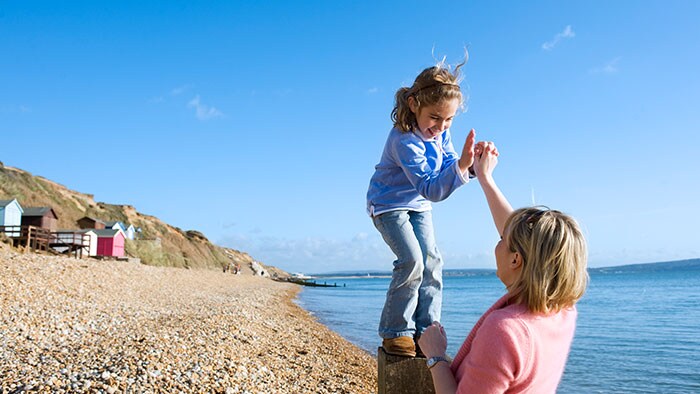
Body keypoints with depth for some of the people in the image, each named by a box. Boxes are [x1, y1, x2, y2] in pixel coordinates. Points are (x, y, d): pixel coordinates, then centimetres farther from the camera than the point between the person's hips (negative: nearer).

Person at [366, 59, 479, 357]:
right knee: (412, 260, -20)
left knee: (431, 260, -2)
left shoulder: (439, 131, -8)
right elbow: (430, 188, -39)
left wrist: (472, 163, -29)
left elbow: (447, 170, -8)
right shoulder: (404, 140, -33)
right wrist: (461, 166, -53)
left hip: (417, 205, 7)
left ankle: (426, 330, 7)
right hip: (388, 205, -7)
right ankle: (395, 332, -5)